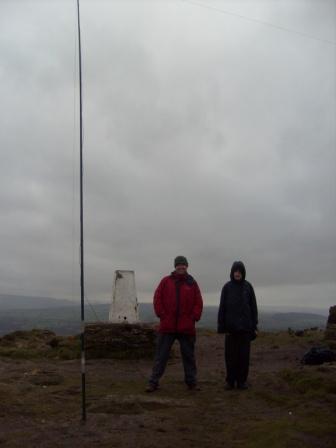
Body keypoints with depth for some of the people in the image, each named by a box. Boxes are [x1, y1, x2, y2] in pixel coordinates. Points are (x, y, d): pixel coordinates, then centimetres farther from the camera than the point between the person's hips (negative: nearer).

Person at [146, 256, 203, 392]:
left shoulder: (192, 283, 7)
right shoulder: (166, 281, 5)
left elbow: (198, 303, 6)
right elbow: (157, 299, 3)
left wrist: (193, 318, -4)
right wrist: (162, 315, -6)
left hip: (186, 328, 1)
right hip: (167, 326, -1)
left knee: (188, 355, 10)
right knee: (161, 355, 2)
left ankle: (191, 381, 22)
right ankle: (153, 382, 8)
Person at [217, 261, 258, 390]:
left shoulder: (248, 287, 3)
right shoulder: (227, 287, 1)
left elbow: (253, 307, 5)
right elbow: (222, 308, 0)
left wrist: (254, 326, 1)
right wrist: (222, 326, -5)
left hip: (245, 326, 1)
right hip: (231, 326, -1)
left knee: (244, 355, 4)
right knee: (230, 355, 2)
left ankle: (242, 380, 14)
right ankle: (230, 381, 12)